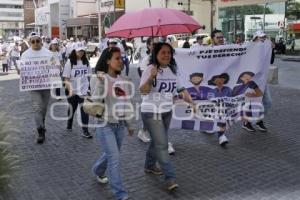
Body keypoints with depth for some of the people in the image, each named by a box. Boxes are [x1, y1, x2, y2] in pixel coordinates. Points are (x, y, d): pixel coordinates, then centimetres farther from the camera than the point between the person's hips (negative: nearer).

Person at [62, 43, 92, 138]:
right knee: (72, 109, 15)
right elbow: (66, 78, -11)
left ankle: (85, 131, 3)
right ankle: (69, 126, 38)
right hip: (72, 91, -2)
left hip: (84, 90, 2)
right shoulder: (70, 62, -9)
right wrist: (70, 90, -20)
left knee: (84, 109, -4)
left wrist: (89, 86, 11)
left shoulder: (86, 61, 2)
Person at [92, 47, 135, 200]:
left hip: (120, 124, 6)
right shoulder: (101, 80, -13)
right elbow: (95, 102, -21)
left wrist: (130, 124, 17)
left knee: (112, 155, 21)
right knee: (114, 158, -5)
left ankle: (98, 171, 51)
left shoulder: (123, 80, 3)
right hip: (105, 125, -6)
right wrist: (101, 84, -32)